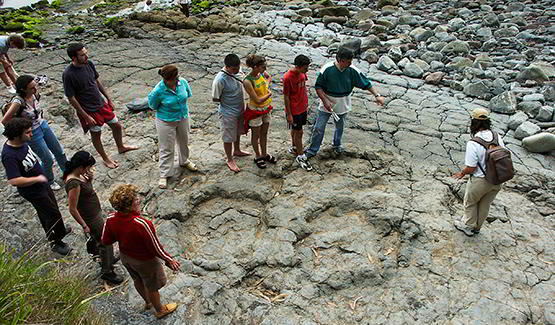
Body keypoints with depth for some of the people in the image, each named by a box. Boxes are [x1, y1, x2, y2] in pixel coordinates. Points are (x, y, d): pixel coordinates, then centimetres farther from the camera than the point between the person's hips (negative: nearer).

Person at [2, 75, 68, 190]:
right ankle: (49, 182, 33)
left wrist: (40, 118, 8)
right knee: (48, 160, 6)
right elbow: (5, 121, -28)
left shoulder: (35, 94, -10)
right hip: (33, 134, -6)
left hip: (43, 125, 7)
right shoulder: (18, 101, -30)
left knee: (59, 152, 18)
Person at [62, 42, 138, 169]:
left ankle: (121, 147, 45)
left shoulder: (89, 64, -6)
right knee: (96, 135, 13)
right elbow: (71, 99, -19)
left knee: (117, 126, 18)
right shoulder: (68, 74, -25)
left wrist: (109, 99, 11)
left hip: (101, 104, 6)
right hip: (88, 110, -6)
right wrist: (86, 116, -18)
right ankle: (105, 158, 35)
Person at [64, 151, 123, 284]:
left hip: (95, 213, 9)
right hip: (90, 219, -9)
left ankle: (106, 259, 50)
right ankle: (107, 272, 22)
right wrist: (84, 225, -20)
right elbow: (72, 209, -27)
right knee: (105, 242, 6)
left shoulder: (78, 175, -5)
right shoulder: (74, 184, -32)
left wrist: (90, 178, -7)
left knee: (100, 239, 28)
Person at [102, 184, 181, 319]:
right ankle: (160, 310, 48)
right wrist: (169, 260, -13)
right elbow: (155, 247, -29)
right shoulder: (142, 224, -41)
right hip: (144, 261, -6)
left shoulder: (111, 220, -22)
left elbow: (105, 241, -5)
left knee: (138, 280, 32)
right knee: (152, 287, 21)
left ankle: (148, 302, 60)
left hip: (125, 257, 6)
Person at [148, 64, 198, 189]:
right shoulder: (158, 91, -29)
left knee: (184, 142, 25)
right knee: (167, 149, 4)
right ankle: (164, 175, 20)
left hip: (183, 118, 5)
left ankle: (184, 161, 54)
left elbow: (188, 94, 6)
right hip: (166, 122, -5)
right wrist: (165, 110, -2)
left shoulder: (182, 82, -17)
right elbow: (153, 105, -10)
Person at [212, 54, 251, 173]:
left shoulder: (237, 71, -8)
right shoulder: (220, 80, -30)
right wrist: (228, 100, -12)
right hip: (228, 114, -7)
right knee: (228, 137, 11)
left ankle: (237, 151, 51)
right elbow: (215, 99, -20)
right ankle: (229, 159, 30)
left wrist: (242, 103, 8)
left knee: (238, 132, 27)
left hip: (240, 109, 7)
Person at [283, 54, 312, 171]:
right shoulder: (288, 77, -24)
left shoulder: (302, 73, -2)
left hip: (303, 108, 7)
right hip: (294, 110, -7)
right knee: (298, 132, 2)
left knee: (296, 130, 22)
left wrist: (306, 105, 16)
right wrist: (289, 114, -15)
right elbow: (286, 97, -18)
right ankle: (300, 157, 14)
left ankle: (295, 148, 42)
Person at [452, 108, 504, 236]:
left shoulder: (473, 144, -27)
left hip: (480, 181, -6)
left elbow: (470, 168, -23)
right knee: (485, 204, 25)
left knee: (470, 203, 21)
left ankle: (468, 226, 39)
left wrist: (461, 173, -2)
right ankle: (477, 227, 45)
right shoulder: (497, 137, -8)